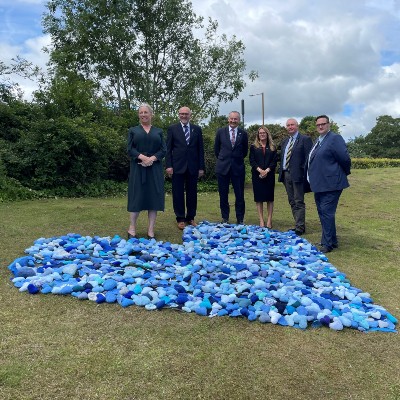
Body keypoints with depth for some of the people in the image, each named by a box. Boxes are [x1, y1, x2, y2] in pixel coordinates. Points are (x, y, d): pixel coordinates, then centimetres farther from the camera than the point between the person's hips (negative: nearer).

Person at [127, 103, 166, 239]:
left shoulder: (158, 131, 12)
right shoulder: (133, 130, 10)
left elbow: (163, 150, 3)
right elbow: (130, 149, -1)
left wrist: (152, 158, -13)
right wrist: (142, 157, -17)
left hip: (155, 168, 1)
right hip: (138, 168, -1)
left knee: (154, 196, -1)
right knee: (137, 195, -2)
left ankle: (151, 230, 4)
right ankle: (132, 228, 8)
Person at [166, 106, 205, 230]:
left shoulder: (197, 129, 9)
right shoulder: (172, 129, 4)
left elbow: (200, 149, 8)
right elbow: (168, 148, 2)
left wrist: (201, 167, 3)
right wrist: (168, 165, -7)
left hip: (193, 166, 2)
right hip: (178, 166, -2)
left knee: (192, 193, 8)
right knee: (178, 193, 3)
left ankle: (191, 218, 20)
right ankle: (180, 219, 13)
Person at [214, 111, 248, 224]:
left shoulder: (243, 134, 2)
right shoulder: (220, 132, 3)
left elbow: (245, 151, 13)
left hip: (238, 168, 0)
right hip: (222, 167, 1)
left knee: (239, 195, 2)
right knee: (223, 194, 6)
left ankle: (240, 219, 13)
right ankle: (225, 218, 18)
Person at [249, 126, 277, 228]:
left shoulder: (272, 147, 10)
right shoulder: (253, 147, 8)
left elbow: (274, 161, 2)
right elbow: (252, 161, 0)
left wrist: (267, 170, -13)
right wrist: (260, 170, -14)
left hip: (269, 175, 1)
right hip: (257, 175, 0)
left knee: (269, 197, 1)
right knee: (259, 198, 0)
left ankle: (269, 220, 5)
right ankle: (261, 220, 5)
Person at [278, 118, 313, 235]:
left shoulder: (305, 139, -4)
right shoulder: (285, 141, 18)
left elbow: (308, 158, -10)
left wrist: (305, 173, -16)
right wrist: (281, 173, 12)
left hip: (297, 175, -8)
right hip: (286, 175, 8)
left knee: (299, 202, -5)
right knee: (292, 202, 12)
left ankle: (300, 227, 0)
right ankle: (298, 224, 21)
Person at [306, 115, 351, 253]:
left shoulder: (335, 138, -12)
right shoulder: (318, 141, 16)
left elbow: (345, 158, -16)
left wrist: (345, 173, -2)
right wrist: (314, 181, 15)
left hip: (330, 184, -10)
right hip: (319, 185, 10)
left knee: (326, 213, -7)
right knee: (323, 214, 15)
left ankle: (327, 244, 2)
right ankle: (332, 241, 27)